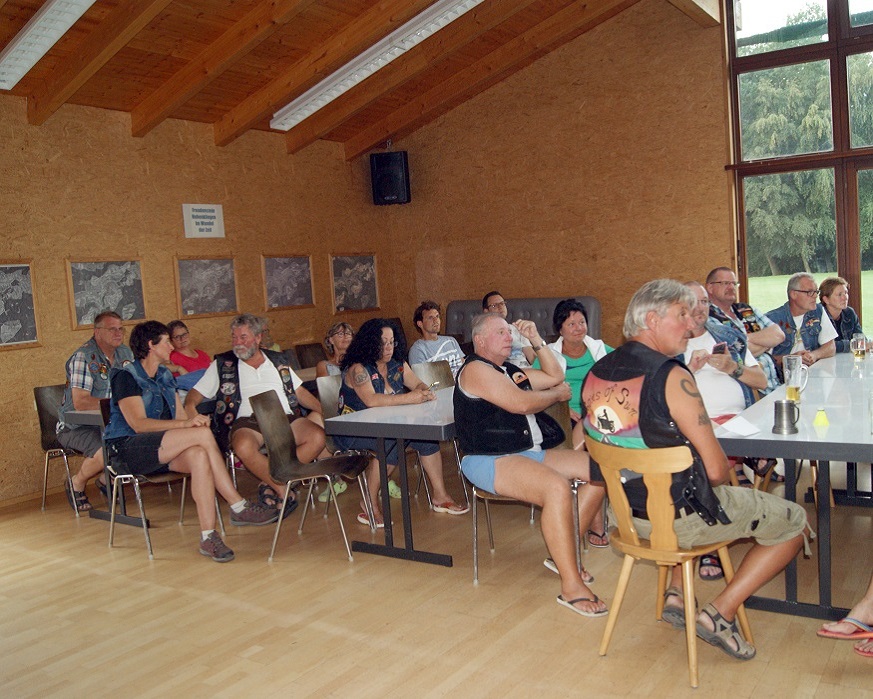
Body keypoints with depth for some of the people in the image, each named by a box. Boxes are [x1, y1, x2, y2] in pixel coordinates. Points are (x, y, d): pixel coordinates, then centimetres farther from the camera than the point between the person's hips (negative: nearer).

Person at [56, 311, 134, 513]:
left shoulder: (126, 353, 6)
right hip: (76, 427, -6)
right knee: (106, 450, -33)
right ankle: (77, 484, 1)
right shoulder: (83, 357, -16)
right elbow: (80, 402, -23)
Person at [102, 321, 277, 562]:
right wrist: (185, 424, -30)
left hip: (159, 451, 7)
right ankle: (239, 507, -21)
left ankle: (208, 536, -32)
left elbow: (180, 416, 11)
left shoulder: (165, 376, 17)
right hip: (127, 450, -6)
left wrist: (194, 422, -13)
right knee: (203, 434, -27)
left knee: (199, 455, -30)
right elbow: (138, 424, -20)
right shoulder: (126, 377, -6)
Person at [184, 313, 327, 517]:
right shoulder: (222, 365, 20)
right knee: (244, 446, -39)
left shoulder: (278, 361, 25)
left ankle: (270, 484, -20)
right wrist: (190, 409, -7)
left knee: (318, 437, -29)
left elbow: (300, 392, 24)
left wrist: (322, 408, 7)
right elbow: (194, 395, 16)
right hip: (247, 421, -2)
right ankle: (283, 491, -19)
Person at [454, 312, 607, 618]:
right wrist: (557, 394, 0)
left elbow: (555, 376, 24)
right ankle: (571, 586, -26)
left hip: (530, 453, 10)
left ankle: (561, 552, 5)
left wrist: (536, 340, 14)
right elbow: (521, 403, -18)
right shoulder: (476, 369, -9)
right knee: (557, 488, -34)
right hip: (490, 462, -10)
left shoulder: (510, 370, 21)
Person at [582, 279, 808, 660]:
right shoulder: (671, 377, -23)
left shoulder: (595, 372, -1)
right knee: (795, 521, 10)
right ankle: (719, 613, 7)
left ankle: (676, 595, 29)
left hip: (626, 510, 7)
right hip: (680, 518, -7)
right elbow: (716, 470, -20)